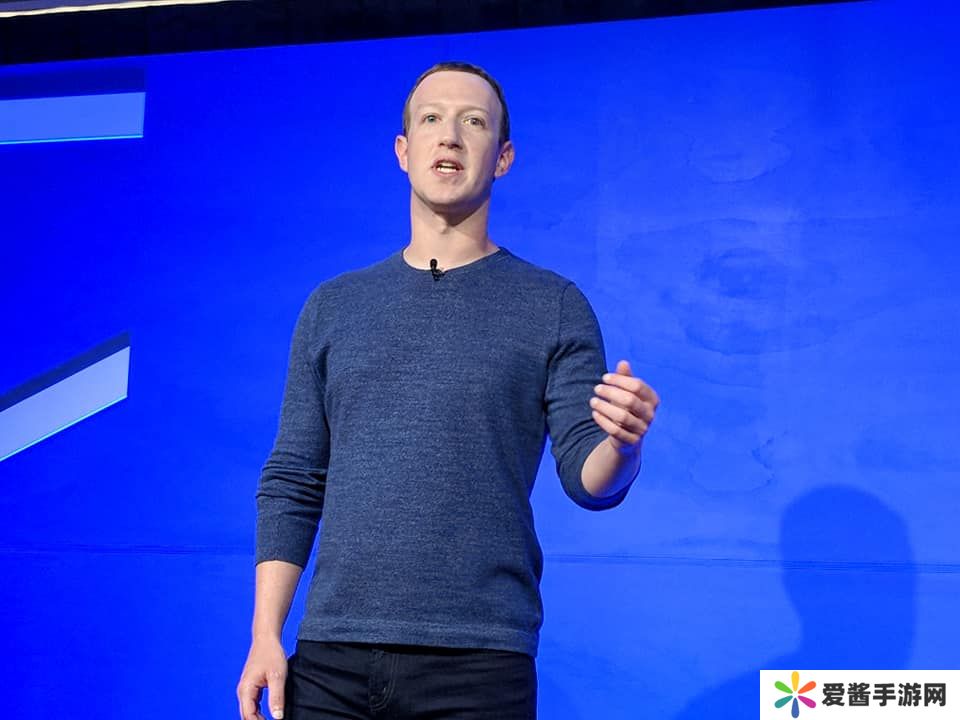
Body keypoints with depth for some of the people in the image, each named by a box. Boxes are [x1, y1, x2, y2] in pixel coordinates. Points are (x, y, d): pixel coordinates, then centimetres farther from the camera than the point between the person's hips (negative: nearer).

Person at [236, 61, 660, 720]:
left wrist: (623, 444, -26)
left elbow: (588, 479, -3)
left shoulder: (553, 306, 4)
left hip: (477, 664, -2)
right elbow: (291, 484, 11)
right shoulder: (334, 307, 12)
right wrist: (266, 634, 1)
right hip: (330, 659, 2)